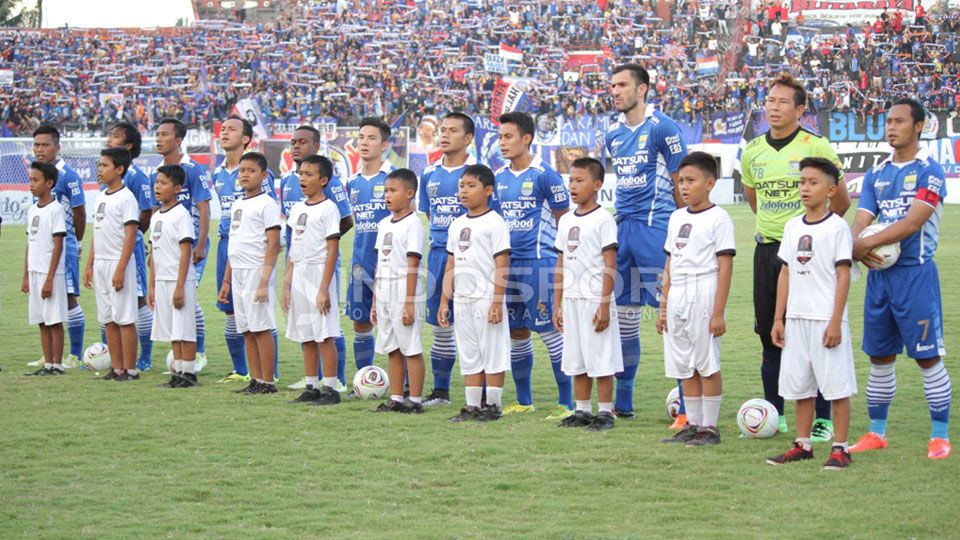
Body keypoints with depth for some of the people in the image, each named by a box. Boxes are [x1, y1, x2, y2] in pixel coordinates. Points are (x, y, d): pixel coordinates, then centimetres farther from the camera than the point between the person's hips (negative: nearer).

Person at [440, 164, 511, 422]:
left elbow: (502, 265, -12)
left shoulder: (494, 223, -8)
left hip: (486, 299, -7)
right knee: (469, 356, 10)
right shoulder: (457, 225, 13)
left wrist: (498, 301, -17)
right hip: (462, 300, 7)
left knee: (492, 353, -1)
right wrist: (444, 301, 13)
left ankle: (493, 405, 4)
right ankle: (472, 406, 15)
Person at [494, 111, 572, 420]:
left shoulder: (544, 175, -8)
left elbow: (564, 219, -5)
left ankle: (566, 403, -3)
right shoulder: (500, 177, 11)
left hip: (539, 262, -7)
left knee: (550, 329, -7)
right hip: (508, 262, 7)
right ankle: (523, 400, 21)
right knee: (516, 331, 11)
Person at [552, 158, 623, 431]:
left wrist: (604, 305, -15)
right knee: (576, 361, 10)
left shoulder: (603, 219, -8)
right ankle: (583, 411, 18)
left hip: (595, 300, -7)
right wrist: (557, 303, 13)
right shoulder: (566, 220, 13)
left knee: (601, 360, -3)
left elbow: (610, 265, -11)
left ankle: (605, 413, 3)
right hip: (572, 300, 7)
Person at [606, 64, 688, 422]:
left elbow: (681, 183, -6)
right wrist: (622, 219, 18)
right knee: (623, 315, 10)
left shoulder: (661, 127, -7)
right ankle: (622, 403, 19)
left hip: (656, 227, -7)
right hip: (623, 227, 7)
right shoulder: (614, 133, 13)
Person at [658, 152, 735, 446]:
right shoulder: (677, 217, 15)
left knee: (707, 365, -3)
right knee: (684, 367, 10)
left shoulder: (718, 218, -7)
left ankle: (710, 427, 4)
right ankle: (692, 424, 17)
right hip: (677, 298, 7)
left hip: (703, 296, -7)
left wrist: (718, 312, -15)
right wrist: (664, 305, 15)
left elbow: (725, 267, -10)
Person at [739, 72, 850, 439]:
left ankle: (823, 418, 1)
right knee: (769, 335, 8)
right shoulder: (752, 151, 8)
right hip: (766, 249, 5)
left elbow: (840, 202, 2)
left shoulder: (816, 147, -7)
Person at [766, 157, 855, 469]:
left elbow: (843, 276, -9)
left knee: (837, 385, -2)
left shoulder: (837, 227, -7)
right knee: (800, 385, 12)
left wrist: (835, 322, -14)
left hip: (826, 320, -6)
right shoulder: (793, 227, 10)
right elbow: (786, 274, 14)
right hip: (797, 319, 6)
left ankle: (840, 449, 4)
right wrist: (779, 319, 10)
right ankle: (803, 445, 21)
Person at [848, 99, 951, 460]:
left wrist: (868, 244, -18)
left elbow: (912, 222, -18)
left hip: (915, 273, -6)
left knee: (928, 356, -3)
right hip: (878, 273, 6)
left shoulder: (929, 171, -7)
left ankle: (941, 436, 3)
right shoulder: (877, 174, 13)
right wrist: (856, 247, -15)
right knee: (879, 356, 11)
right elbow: (861, 222, 7)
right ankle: (877, 433, 21)